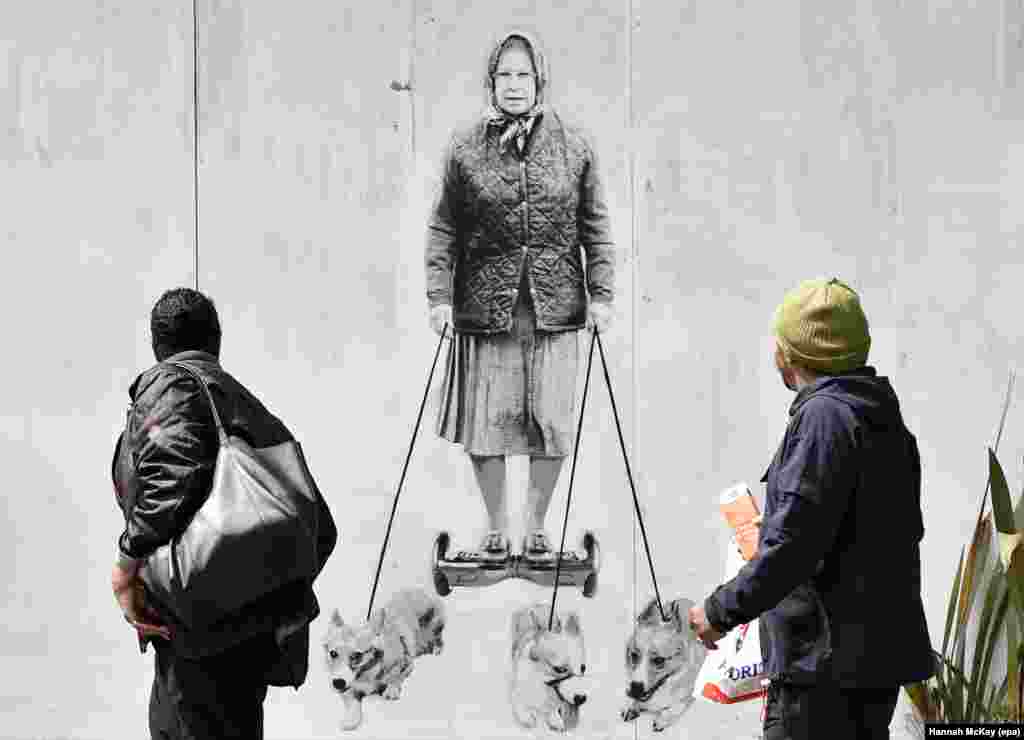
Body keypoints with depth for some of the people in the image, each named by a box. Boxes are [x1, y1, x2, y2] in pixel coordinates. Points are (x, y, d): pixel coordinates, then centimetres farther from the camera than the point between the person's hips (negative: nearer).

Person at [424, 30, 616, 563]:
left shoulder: (573, 147, 4)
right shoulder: (465, 148, 2)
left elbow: (595, 229, 7)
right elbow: (443, 230, 3)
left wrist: (601, 294, 1)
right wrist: (440, 295, -4)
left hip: (555, 308, 1)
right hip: (485, 307, 0)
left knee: (553, 423, 4)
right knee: (486, 422, 3)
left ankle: (536, 525, 22)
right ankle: (496, 528, 21)